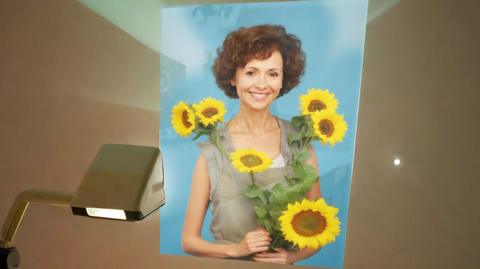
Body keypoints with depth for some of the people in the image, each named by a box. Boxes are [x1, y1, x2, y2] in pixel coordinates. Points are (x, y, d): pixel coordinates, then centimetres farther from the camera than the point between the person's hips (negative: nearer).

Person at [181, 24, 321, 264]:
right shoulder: (212, 148, -11)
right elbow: (189, 240, -2)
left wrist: (293, 255, -10)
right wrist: (236, 249, -15)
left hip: (281, 262, 2)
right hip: (228, 263, -1)